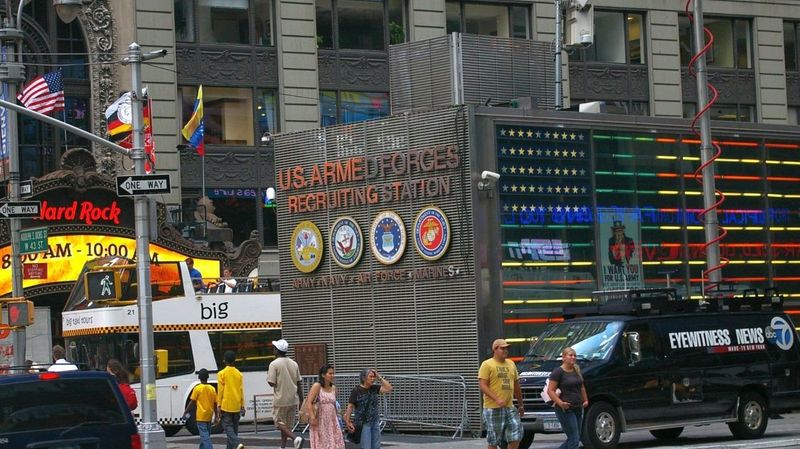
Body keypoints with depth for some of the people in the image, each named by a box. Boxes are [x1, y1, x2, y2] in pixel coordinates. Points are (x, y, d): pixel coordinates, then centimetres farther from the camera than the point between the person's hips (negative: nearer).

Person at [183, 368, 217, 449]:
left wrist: (185, 412, 3)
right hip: (209, 416, 5)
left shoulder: (197, 389, -9)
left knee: (204, 435, -9)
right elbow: (215, 404, 5)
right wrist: (216, 416, 12)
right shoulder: (212, 389, 3)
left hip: (201, 416, -5)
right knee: (206, 435, 17)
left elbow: (192, 402, -7)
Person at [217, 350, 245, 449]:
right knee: (234, 428, 11)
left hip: (226, 406, -4)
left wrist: (218, 406, -4)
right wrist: (242, 406, 12)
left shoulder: (222, 374, -6)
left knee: (228, 426, -6)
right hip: (236, 407, 4)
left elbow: (220, 391, -7)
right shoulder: (238, 374, 7)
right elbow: (241, 391, 8)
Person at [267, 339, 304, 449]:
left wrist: (268, 375, 6)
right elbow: (299, 383, 8)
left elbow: (271, 383, -16)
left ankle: (295, 438, -20)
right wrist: (301, 399, 14)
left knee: (280, 423, 1)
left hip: (280, 399, -6)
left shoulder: (274, 364, -12)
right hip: (293, 399, 6)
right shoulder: (294, 364, 6)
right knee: (288, 424, 15)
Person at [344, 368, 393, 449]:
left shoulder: (374, 388, 7)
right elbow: (350, 407, -10)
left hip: (375, 422, 6)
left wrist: (380, 377, -4)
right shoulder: (356, 391, -8)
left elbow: (388, 389, 0)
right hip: (363, 423, -6)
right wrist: (348, 422, -16)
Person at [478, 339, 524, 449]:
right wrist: (497, 399, -23)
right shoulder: (487, 365, -5)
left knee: (516, 436, -1)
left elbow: (516, 386, 22)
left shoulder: (511, 364, 15)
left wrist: (521, 405, 23)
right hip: (493, 408, -6)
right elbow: (482, 386, -13)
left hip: (510, 407, 6)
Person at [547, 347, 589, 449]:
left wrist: (585, 400, 16)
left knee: (575, 438, 12)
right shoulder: (558, 371, -10)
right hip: (565, 410, -8)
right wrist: (560, 403, -25)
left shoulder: (577, 370, 14)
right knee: (574, 439, -11)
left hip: (578, 408, 8)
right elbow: (550, 390, -14)